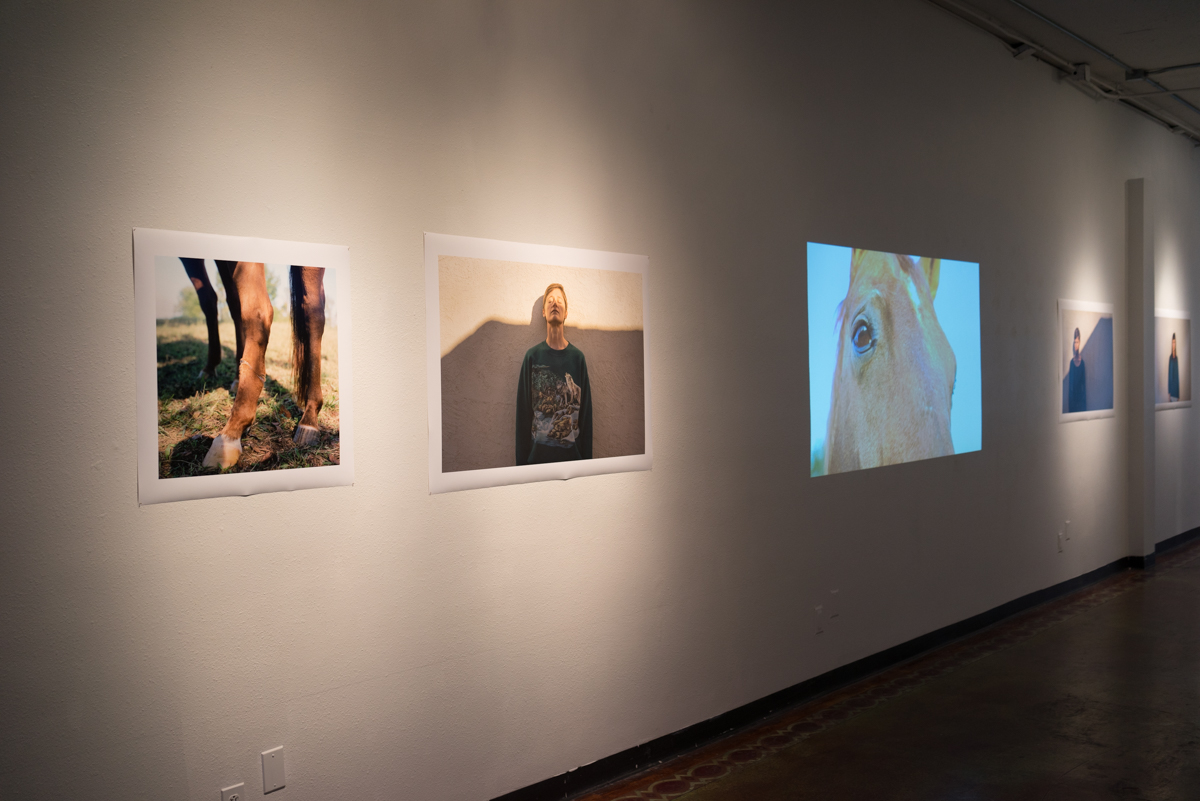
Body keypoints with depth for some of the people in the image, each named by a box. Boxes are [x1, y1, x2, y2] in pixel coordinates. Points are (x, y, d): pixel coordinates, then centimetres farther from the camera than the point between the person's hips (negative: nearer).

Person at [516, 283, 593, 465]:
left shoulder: (578, 358, 4)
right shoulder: (532, 356, 1)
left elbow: (586, 415, 4)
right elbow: (523, 413, 1)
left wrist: (587, 458, 1)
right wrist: (522, 462, -1)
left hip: (572, 456, 1)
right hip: (538, 456, -1)